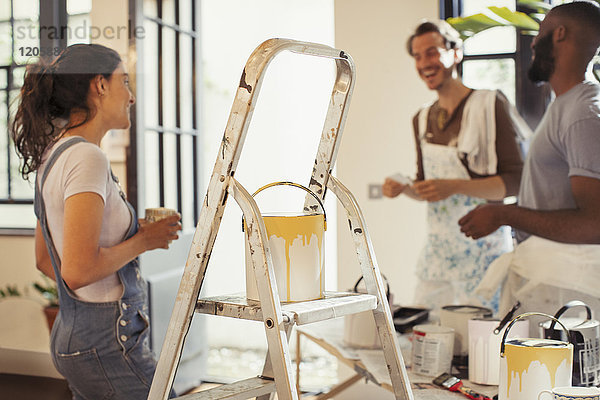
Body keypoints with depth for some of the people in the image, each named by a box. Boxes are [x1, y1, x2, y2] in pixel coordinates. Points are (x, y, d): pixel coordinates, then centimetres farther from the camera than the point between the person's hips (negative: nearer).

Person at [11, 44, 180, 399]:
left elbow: (44, 259, 19)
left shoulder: (52, 153, 11)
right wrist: (144, 239, -12)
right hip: (105, 341, -10)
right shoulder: (87, 159, -18)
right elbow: (78, 270, -25)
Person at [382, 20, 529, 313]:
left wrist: (455, 186, -23)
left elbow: (516, 181, -13)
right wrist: (404, 188, 0)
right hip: (436, 253, 6)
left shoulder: (490, 105, -7)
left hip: (483, 252, -5)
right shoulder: (422, 119, 13)